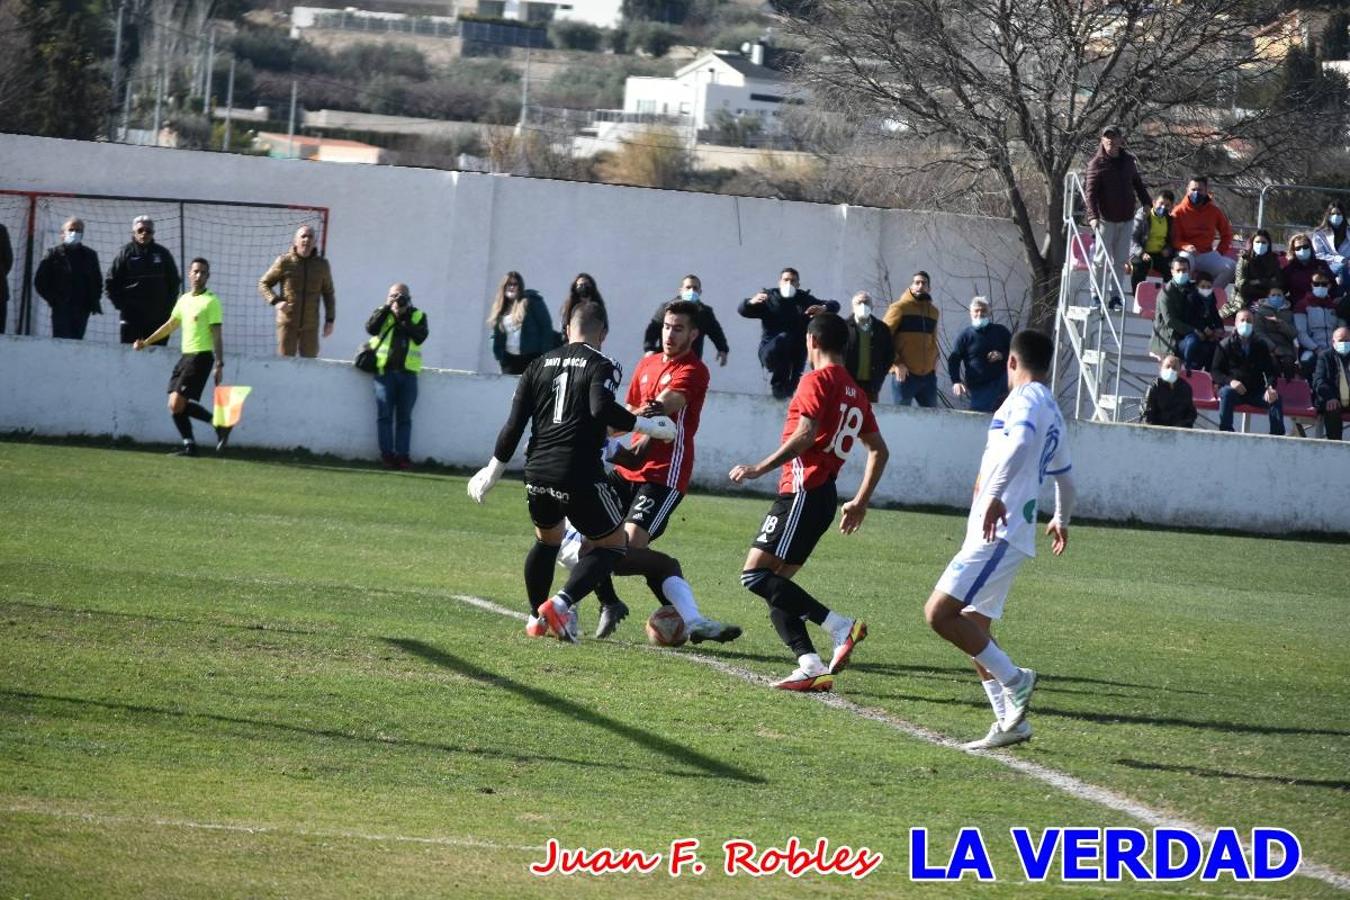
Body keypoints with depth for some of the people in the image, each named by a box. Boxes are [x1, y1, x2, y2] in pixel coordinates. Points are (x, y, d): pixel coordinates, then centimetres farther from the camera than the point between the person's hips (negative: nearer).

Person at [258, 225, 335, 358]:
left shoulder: (322, 265, 5)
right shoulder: (284, 262, -2)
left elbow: (328, 293, 15)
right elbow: (263, 284, 6)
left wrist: (330, 320, 9)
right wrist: (276, 301, -12)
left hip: (310, 326, 2)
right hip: (287, 323, -2)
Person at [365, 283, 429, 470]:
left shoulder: (417, 316, 10)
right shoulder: (383, 313, 10)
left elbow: (420, 337, -6)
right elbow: (371, 328, -10)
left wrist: (404, 319, -10)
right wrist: (387, 307, -12)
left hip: (408, 372, 0)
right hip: (385, 370, 0)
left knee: (404, 417, 2)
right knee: (384, 415, -3)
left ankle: (402, 455, 4)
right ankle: (387, 453, 0)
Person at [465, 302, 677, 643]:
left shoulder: (541, 365, 14)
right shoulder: (600, 365, -1)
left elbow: (515, 423, 12)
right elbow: (602, 410, -20)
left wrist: (493, 471, 20)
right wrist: (648, 427, -10)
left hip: (538, 472, 6)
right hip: (579, 474, -6)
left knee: (547, 539, 30)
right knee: (613, 544, 8)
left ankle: (536, 617, 27)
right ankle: (561, 603, -12)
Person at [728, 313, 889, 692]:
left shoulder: (817, 381, -7)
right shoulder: (855, 393, 19)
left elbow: (805, 436, -20)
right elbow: (879, 451, 22)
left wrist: (760, 468, -16)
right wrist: (860, 502, 26)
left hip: (803, 491, -9)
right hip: (825, 495, 9)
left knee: (756, 575, -13)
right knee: (774, 583, 9)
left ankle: (841, 627, -20)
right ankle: (812, 667, -4)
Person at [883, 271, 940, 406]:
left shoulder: (933, 311, 16)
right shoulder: (899, 308, -2)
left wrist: (934, 361, 11)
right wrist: (896, 363, -12)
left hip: (928, 375, 6)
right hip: (905, 374, -6)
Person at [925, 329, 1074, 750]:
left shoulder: (1026, 398, -7)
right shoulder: (1052, 411, 22)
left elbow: (1020, 441, -30)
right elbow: (1064, 476, 36)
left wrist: (995, 493, -39)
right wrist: (1061, 520, 53)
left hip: (998, 531, -10)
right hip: (1000, 536, 10)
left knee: (939, 612, -17)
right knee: (974, 630, 12)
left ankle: (1013, 680, -10)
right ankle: (1010, 721, 10)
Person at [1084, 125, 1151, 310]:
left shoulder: (1128, 161, 8)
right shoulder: (1097, 163, -8)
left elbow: (1137, 183, 21)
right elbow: (1090, 191, -14)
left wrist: (1146, 203, 11)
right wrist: (1093, 216, -25)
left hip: (1126, 218, 5)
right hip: (1106, 219, -5)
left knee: (1120, 260, 8)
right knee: (1102, 257, -3)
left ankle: (1115, 295, 14)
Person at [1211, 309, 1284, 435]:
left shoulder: (1260, 345, 12)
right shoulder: (1225, 345, 4)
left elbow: (1270, 371, 10)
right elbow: (1215, 371, -1)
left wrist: (1271, 387, -14)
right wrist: (1230, 381, -23)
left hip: (1255, 391, 2)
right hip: (1234, 388, -2)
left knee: (1275, 398, -25)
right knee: (1226, 392, -36)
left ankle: (1277, 434, -23)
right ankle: (1225, 431, -37)